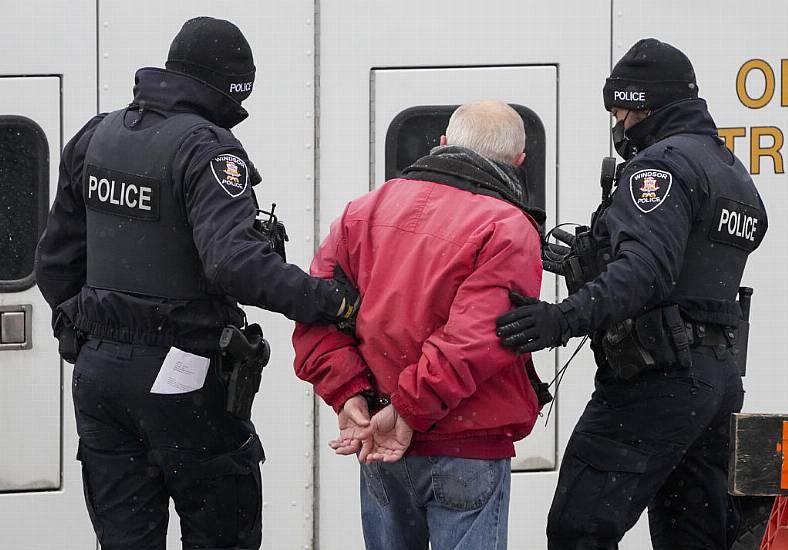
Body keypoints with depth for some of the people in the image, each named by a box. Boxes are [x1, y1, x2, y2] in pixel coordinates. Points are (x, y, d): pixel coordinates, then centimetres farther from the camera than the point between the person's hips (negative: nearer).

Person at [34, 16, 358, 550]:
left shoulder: (95, 137, 8)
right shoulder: (207, 150, -15)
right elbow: (233, 261, -30)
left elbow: (56, 260, 15)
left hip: (99, 367, 7)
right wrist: (333, 302, -28)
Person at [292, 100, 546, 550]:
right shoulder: (509, 230, -10)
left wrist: (349, 394, -3)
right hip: (468, 450, -5)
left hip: (379, 451, 5)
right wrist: (410, 411, -17)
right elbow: (476, 337, -21)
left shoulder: (366, 210, 8)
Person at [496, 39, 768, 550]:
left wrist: (566, 318, -39)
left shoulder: (663, 163, -10)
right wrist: (583, 254, 23)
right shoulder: (734, 173, 21)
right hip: (719, 375, 10)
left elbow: (647, 267, -26)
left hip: (655, 379, -10)